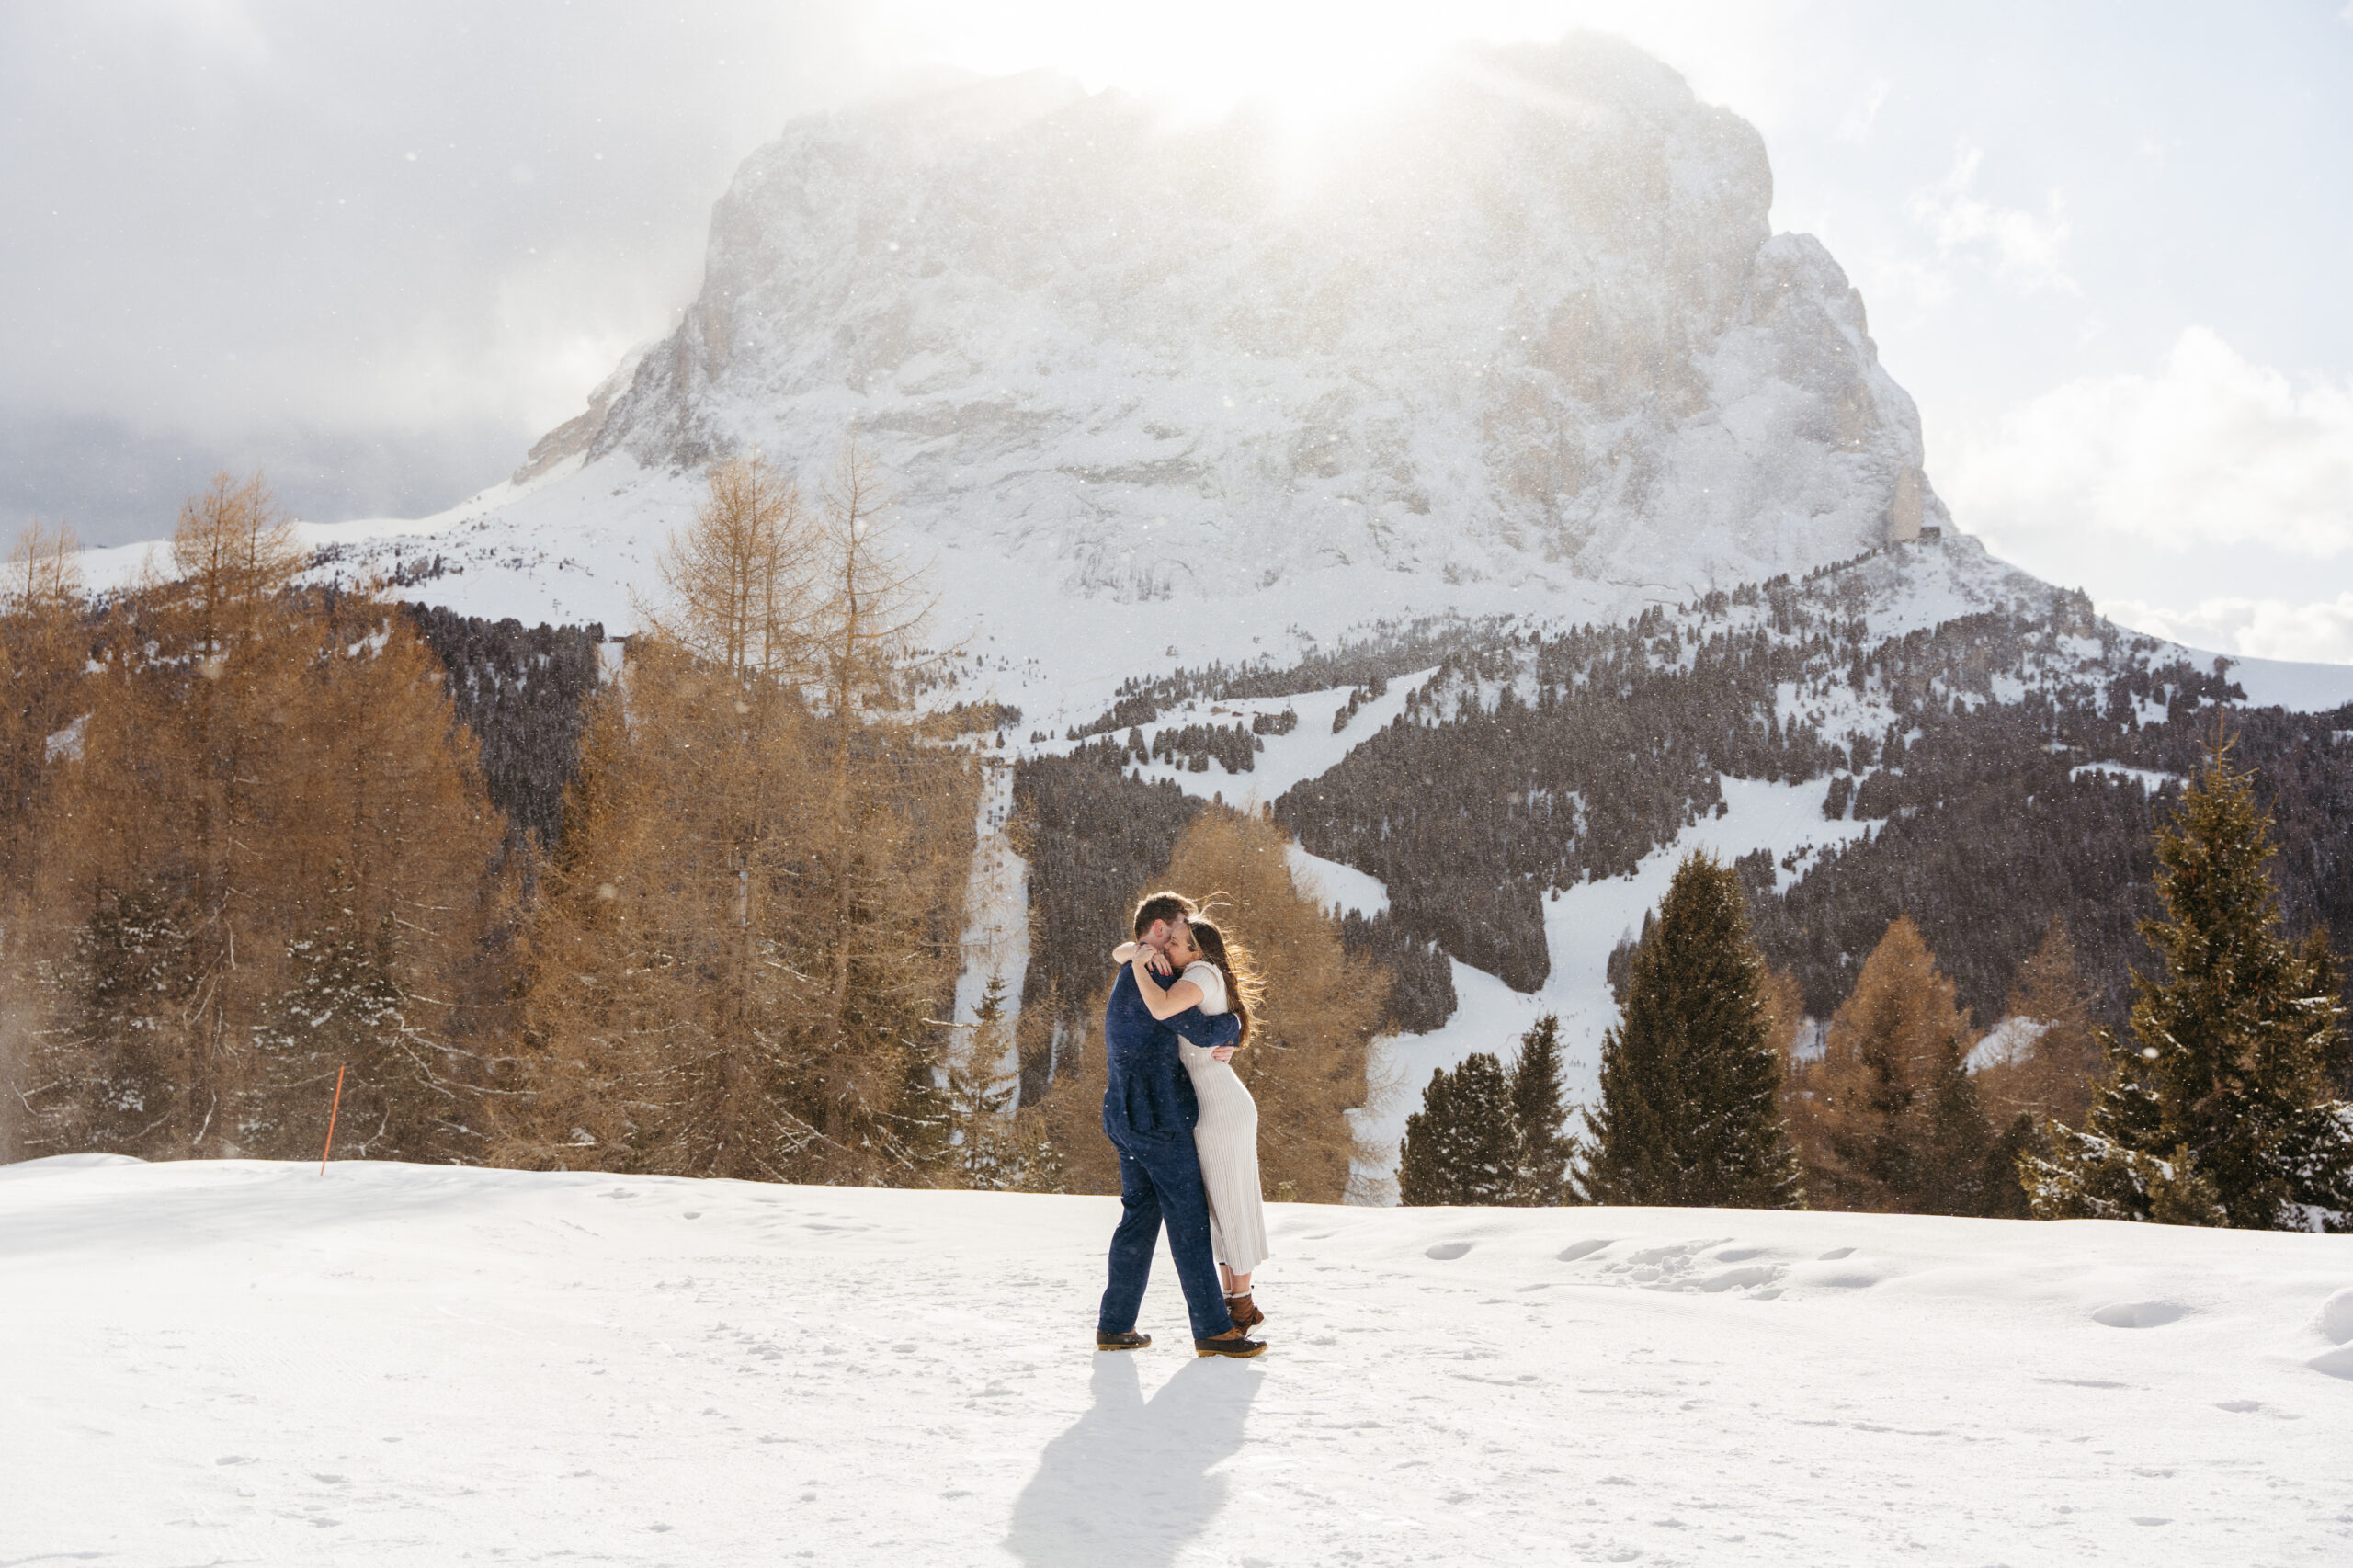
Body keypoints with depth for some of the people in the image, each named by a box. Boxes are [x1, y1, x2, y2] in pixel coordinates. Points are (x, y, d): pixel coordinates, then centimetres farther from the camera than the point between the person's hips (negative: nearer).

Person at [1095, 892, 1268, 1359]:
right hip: (1158, 1117, -10)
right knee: (1189, 1222, -5)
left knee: (1139, 1218, 12)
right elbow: (1202, 1031, -18)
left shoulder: (1129, 978, 21)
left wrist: (1218, 1042, -3)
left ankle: (1114, 1325, 14)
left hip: (1127, 1119, 10)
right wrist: (1233, 1025, 2)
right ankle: (1213, 1330, -1)